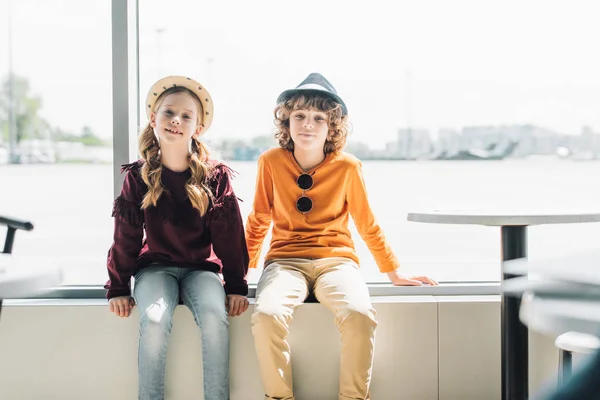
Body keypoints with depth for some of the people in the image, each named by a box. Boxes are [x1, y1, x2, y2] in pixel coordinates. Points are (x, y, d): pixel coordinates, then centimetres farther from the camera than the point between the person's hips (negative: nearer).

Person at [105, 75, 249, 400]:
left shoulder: (215, 175, -4)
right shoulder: (138, 176, -2)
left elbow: (229, 234, -3)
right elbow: (126, 236, 1)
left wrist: (236, 286, -6)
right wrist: (118, 287, -1)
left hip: (202, 267, 0)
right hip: (155, 266, 0)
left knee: (215, 319, -29)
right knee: (155, 321, -30)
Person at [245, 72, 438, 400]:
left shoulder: (347, 167, 0)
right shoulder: (271, 162, 1)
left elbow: (367, 225, 12)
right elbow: (259, 221, 12)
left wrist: (395, 273, 16)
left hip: (336, 259, 0)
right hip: (285, 259, 0)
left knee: (360, 315, -32)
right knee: (267, 314, -32)